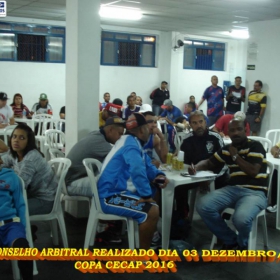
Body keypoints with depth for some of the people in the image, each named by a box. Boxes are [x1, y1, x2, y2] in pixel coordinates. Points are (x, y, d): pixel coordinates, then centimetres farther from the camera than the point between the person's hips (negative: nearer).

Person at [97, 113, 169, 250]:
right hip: (110, 196, -11)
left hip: (118, 191, 11)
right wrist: (146, 194, -25)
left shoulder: (134, 143, 16)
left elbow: (147, 166, 21)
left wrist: (159, 175, 1)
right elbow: (137, 170, -33)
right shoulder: (130, 143, -17)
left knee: (152, 204, 22)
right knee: (152, 211, -21)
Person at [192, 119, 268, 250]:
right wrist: (196, 167, 4)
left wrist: (235, 156, -5)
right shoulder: (226, 149, 15)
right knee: (203, 206, -20)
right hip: (232, 190, 6)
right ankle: (231, 240, 2)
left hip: (254, 192, -5)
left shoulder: (255, 146, -2)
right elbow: (209, 163, 26)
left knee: (241, 218, -36)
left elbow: (253, 171, -15)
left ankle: (242, 243, 4)